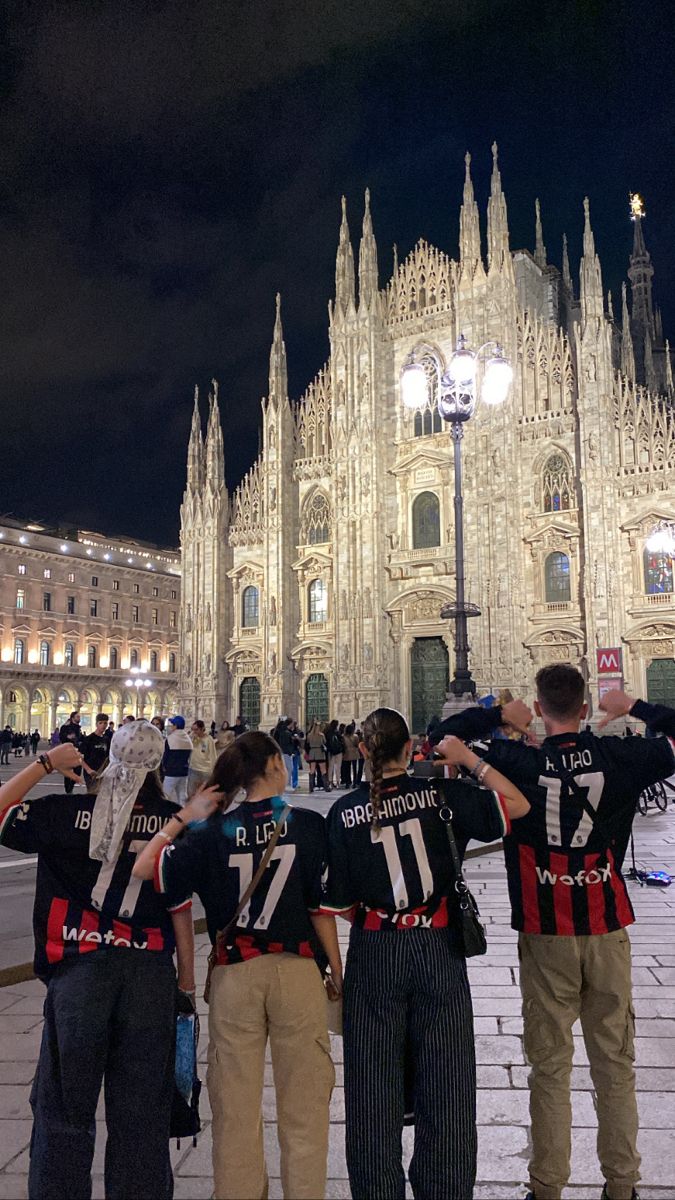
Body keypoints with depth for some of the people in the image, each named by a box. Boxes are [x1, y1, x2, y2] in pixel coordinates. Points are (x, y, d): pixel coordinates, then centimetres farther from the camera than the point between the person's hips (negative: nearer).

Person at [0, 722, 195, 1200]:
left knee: (65, 1106, 15)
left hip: (79, 970, -1)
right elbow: (181, 907, -2)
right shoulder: (173, 823, -4)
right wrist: (187, 979, 6)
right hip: (151, 973, 1)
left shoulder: (69, 813, -8)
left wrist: (45, 764, 3)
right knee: (142, 1108, 14)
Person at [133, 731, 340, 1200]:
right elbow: (321, 907, -6)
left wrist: (184, 817, 1)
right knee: (304, 1102, 14)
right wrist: (338, 970, 6)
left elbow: (142, 870, -6)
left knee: (236, 1107, 15)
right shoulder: (309, 824, -8)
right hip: (296, 971, -1)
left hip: (234, 976, 1)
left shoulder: (214, 832, -6)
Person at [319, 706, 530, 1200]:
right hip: (439, 947, 0)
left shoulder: (345, 812, -6)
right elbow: (518, 805, -2)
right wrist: (471, 759, 3)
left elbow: (339, 902, -3)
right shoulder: (442, 794, -9)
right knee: (445, 1079, 14)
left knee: (375, 1083, 14)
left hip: (374, 952, 0)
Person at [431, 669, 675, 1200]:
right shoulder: (618, 757, -7)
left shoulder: (517, 762, -10)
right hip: (608, 932, 1)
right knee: (616, 1064, 15)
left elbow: (441, 739, -2)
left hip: (546, 938, -1)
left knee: (550, 1067, 10)